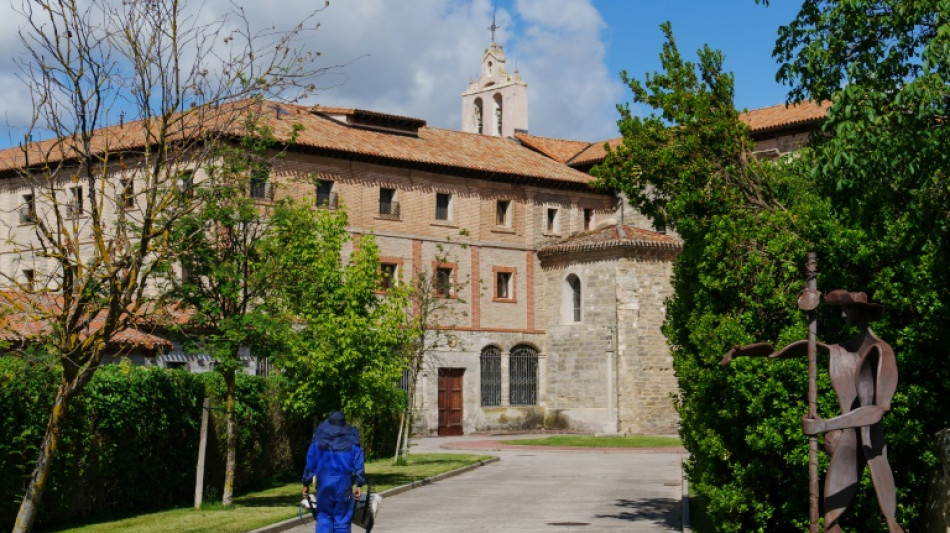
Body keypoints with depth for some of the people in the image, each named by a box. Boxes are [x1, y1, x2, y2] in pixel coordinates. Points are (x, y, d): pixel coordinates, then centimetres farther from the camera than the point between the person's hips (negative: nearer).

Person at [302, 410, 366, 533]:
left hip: (324, 483, 1)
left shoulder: (318, 440, 4)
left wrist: (306, 484, 12)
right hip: (344, 484, -1)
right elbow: (358, 464, -1)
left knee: (323, 516, 10)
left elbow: (310, 464, 6)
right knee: (342, 519, 6)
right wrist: (359, 485, 1)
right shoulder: (352, 441, 2)